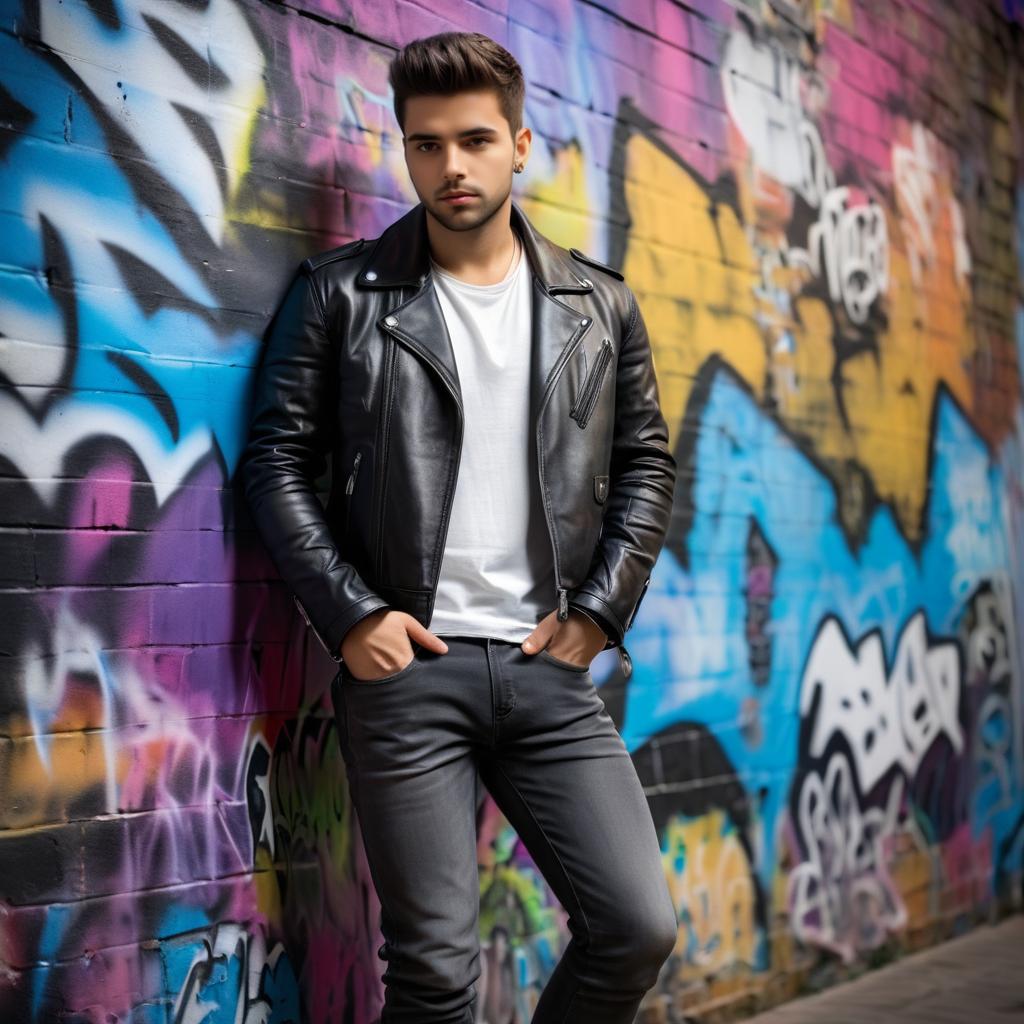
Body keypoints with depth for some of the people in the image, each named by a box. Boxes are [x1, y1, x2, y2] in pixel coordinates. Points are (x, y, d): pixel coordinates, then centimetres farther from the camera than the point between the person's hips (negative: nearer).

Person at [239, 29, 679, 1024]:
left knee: (639, 928, -1)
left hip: (549, 663, 3)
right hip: (404, 663, -3)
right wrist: (350, 616, -8)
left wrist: (599, 608, 2)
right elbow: (275, 461, 2)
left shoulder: (600, 305, 10)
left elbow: (644, 462, 14)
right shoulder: (342, 291, 2)